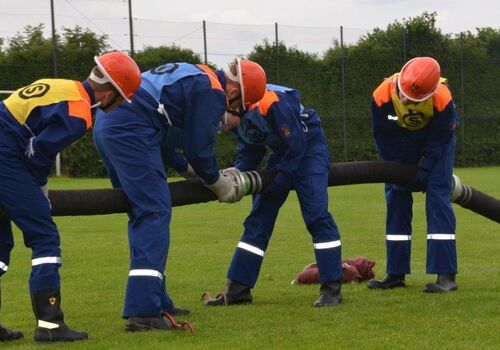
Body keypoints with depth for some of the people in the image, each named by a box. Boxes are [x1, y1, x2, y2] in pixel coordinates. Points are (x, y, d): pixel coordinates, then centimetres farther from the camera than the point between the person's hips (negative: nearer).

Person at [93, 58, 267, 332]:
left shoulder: (195, 75, 26)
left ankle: (156, 302, 23)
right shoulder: (213, 92, -5)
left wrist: (186, 168, 38)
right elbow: (199, 149, -3)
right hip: (130, 130, -11)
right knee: (154, 213, -10)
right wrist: (219, 185, 13)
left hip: (105, 124, 11)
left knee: (142, 213, 17)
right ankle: (143, 312, -18)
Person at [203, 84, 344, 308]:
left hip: (309, 148, -8)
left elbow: (297, 145, -25)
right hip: (282, 153, 8)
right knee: (258, 218, 5)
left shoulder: (271, 104, -33)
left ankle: (332, 288, -12)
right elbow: (249, 152, 2)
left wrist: (275, 179, -21)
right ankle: (237, 291, 8)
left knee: (316, 213, -18)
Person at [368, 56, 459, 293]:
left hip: (435, 142, -3)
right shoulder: (382, 96, -31)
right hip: (400, 142, 3)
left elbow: (439, 140, -21)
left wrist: (422, 174, -22)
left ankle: (446, 275, -19)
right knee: (396, 199, 0)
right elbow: (383, 139, -16)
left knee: (437, 197, -16)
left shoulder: (442, 100, -36)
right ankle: (396, 274, 8)